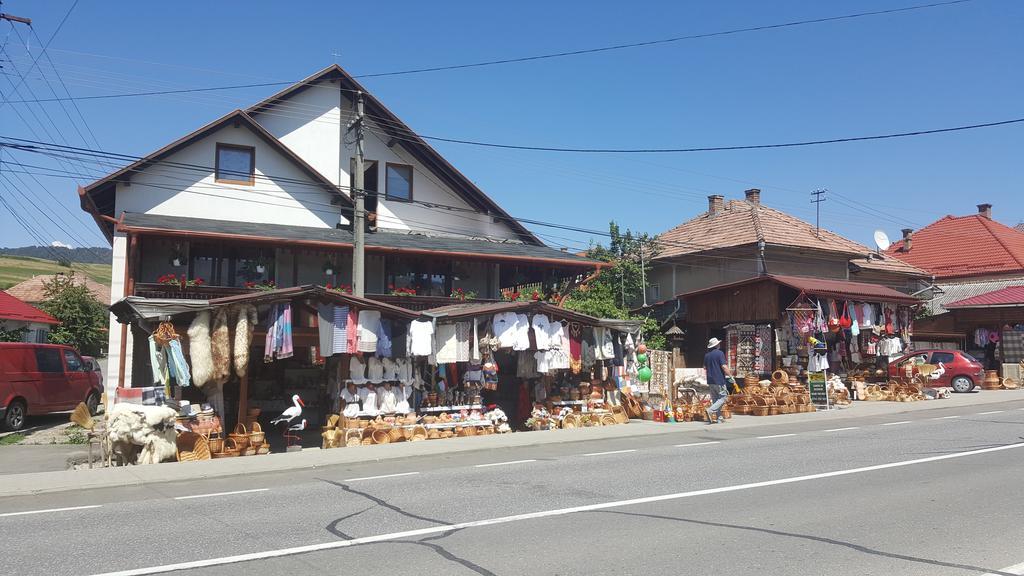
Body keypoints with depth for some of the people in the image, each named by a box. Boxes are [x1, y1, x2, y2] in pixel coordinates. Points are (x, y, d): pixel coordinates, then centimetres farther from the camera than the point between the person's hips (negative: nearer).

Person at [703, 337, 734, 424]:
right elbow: (724, 366, -17)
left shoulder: (707, 355, 10)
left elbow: (705, 368, 18)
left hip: (710, 381, 7)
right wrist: (730, 376, -11)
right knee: (723, 397, -1)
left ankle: (718, 417, 13)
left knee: (715, 399, 13)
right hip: (719, 380, -7)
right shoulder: (720, 353, -10)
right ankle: (711, 410, -17)